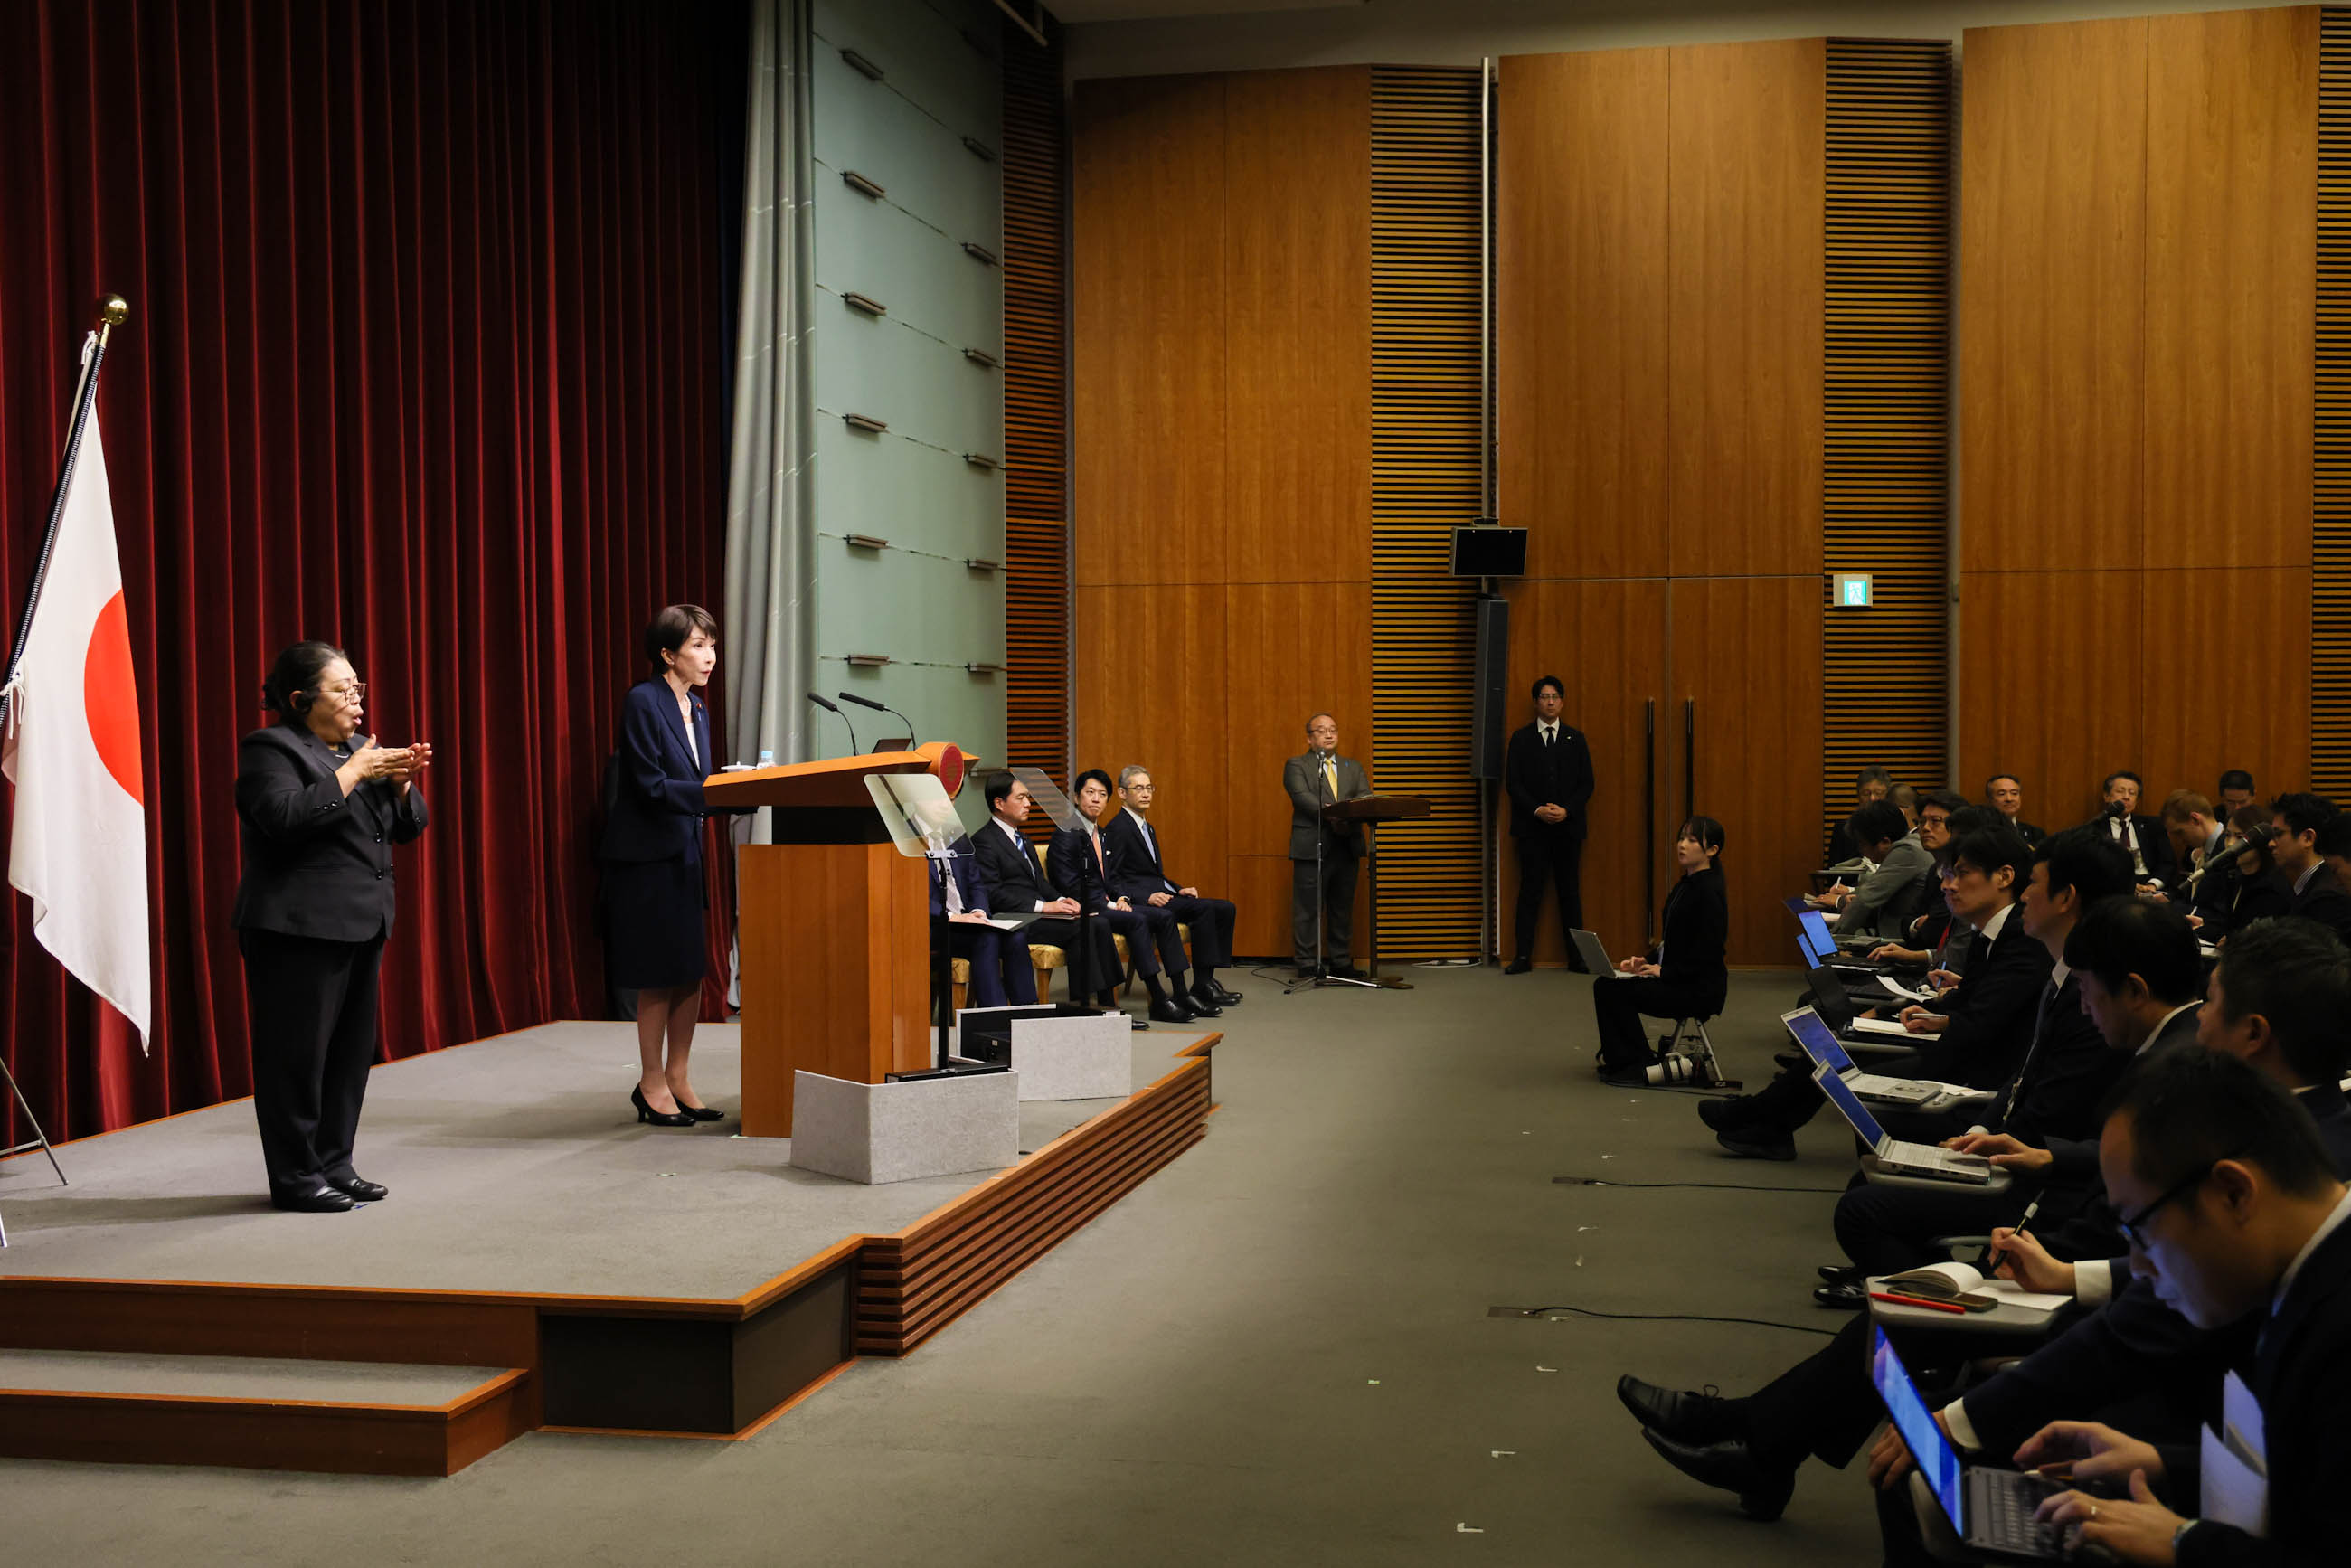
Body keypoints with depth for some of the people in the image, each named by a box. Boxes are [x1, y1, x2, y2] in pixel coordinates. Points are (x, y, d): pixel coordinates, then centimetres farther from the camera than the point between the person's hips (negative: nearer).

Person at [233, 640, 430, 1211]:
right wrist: (355, 771, -20)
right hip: (299, 929, -8)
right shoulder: (270, 749, -6)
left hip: (361, 926, 8)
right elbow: (287, 817, -23)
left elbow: (409, 825, 16)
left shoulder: (360, 747, 17)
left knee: (352, 1051, 10)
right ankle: (296, 1179, 3)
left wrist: (403, 782, -3)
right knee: (297, 1053, -3)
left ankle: (334, 1165, 19)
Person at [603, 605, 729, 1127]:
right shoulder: (643, 702, -13)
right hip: (647, 854, -8)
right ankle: (652, 1084, 10)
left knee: (692, 971, 9)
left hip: (684, 853, 8)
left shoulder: (697, 709, 13)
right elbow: (652, 787, -19)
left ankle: (678, 1078, 20)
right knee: (660, 976, -2)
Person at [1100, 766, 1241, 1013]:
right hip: (1139, 904, -10)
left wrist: (1178, 890, 8)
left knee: (1225, 908, -4)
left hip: (1162, 895, 10)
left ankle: (1206, 981, -8)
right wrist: (1146, 897, -23)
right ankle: (1202, 987, -24)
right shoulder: (1117, 828, -8)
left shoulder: (1148, 828, 23)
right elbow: (1110, 880, -14)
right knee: (1206, 908, -27)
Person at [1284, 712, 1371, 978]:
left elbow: (1366, 797, 3)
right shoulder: (1296, 765, 4)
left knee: (1343, 908, 9)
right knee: (1308, 909, -2)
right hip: (1311, 847, -5)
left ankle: (1340, 962, 16)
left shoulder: (1353, 767, 18)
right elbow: (1302, 796, -12)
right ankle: (1306, 964, 3)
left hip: (1347, 847, 5)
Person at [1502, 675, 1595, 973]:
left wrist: (1566, 810, -9)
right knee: (1530, 891, -1)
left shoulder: (1575, 738, 10)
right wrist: (1537, 810, -13)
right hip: (1531, 826, -1)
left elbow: (1586, 783, 6)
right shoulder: (1521, 738, 5)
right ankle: (1523, 956, 0)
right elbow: (1513, 783, 0)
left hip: (1568, 826, 1)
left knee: (1570, 891, 3)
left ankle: (1576, 957, 5)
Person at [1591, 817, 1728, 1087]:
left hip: (1700, 988, -9)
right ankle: (1622, 1058, 8)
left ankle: (1638, 1065, -5)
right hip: (1677, 979, 9)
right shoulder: (1685, 886, 12)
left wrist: (1665, 972, -18)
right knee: (1605, 983, -2)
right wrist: (1648, 961, 4)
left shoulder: (1709, 892, -16)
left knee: (1614, 990, -18)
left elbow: (1708, 953, -21)